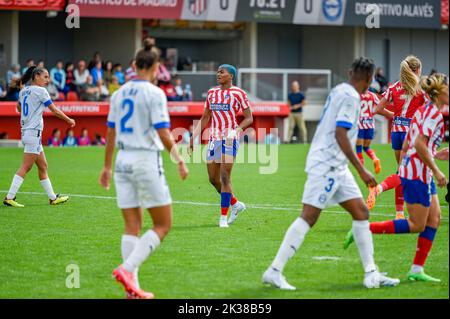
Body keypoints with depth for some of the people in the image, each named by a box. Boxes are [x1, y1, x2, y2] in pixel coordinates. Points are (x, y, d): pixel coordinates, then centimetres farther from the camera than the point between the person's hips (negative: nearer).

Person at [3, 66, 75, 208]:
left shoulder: (23, 91, 11)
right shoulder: (40, 91, -11)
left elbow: (19, 108, 29)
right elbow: (55, 111, -6)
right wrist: (69, 120, 7)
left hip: (26, 131, 9)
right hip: (34, 133, -9)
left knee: (43, 166, 13)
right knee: (25, 167, -9)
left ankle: (53, 197, 18)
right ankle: (9, 198, -12)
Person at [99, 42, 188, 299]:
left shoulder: (120, 93, 9)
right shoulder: (154, 93, -10)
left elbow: (111, 133, 14)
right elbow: (163, 134, -15)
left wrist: (107, 167, 22)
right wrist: (180, 161, -4)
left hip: (123, 162, 7)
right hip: (147, 161, -7)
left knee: (132, 227, 9)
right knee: (163, 225, 2)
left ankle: (132, 286, 6)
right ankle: (128, 268, -13)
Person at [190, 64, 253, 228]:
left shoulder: (238, 93, -5)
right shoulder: (211, 93, 12)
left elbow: (249, 118, -4)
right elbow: (205, 118, 18)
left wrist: (235, 130, -20)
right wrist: (194, 137, 10)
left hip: (229, 139, -6)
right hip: (214, 139, 6)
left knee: (224, 177, -13)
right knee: (213, 179, 8)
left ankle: (223, 217, -7)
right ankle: (236, 204, 29)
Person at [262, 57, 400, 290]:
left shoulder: (339, 91, 14)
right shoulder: (350, 97, -14)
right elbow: (340, 134, -21)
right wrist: (361, 170, -19)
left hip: (336, 167, 10)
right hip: (326, 166, -10)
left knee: (361, 212, 8)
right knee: (308, 217, -10)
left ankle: (371, 274, 9)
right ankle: (274, 271, -8)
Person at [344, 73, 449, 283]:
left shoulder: (423, 111, 16)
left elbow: (406, 147, 18)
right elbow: (419, 144, -24)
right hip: (418, 173, -10)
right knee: (417, 225, -5)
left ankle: (417, 270, 7)